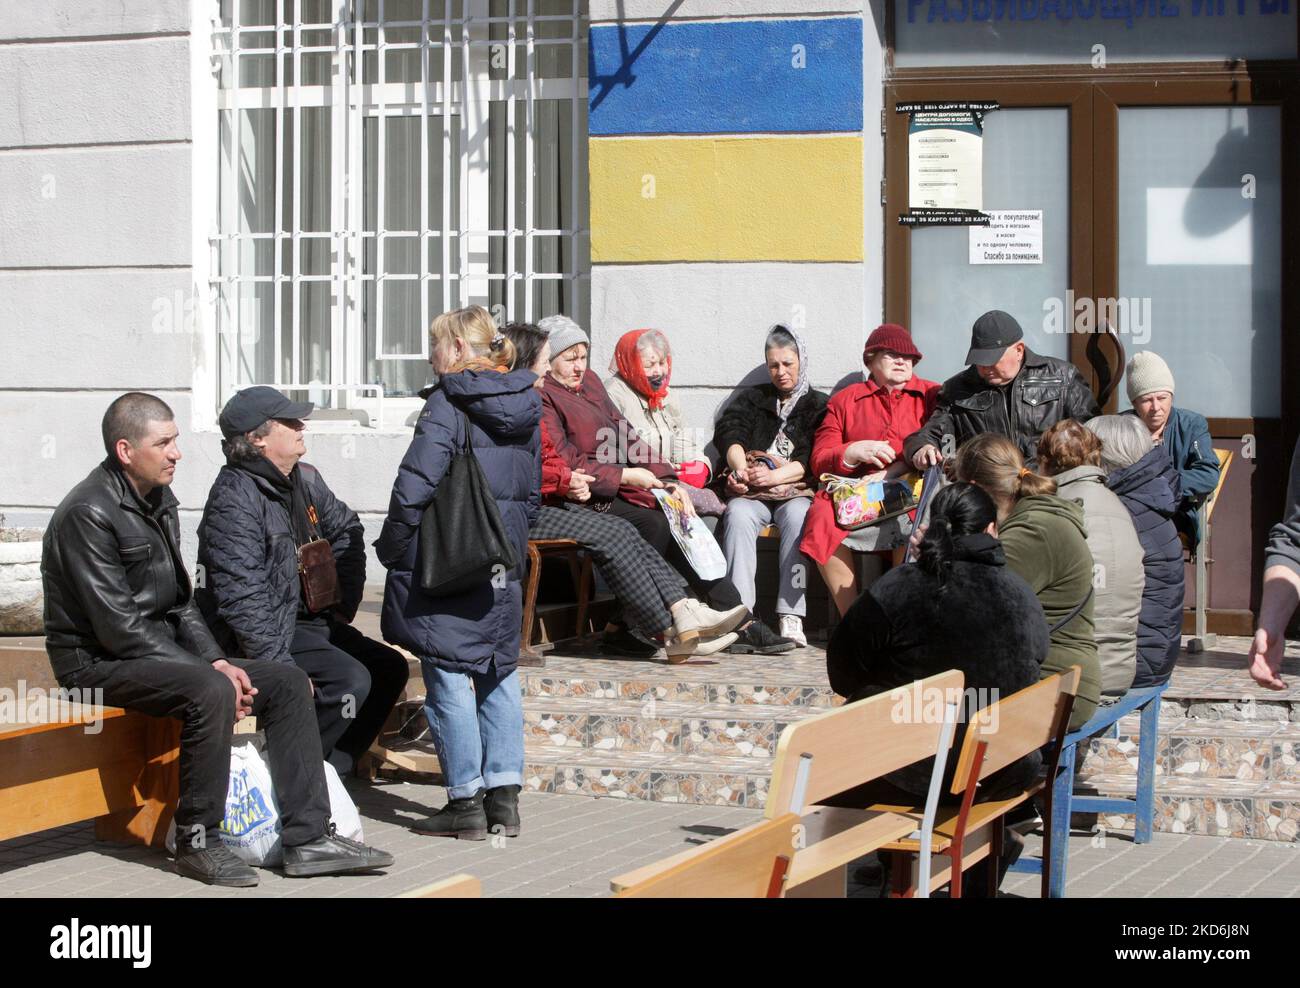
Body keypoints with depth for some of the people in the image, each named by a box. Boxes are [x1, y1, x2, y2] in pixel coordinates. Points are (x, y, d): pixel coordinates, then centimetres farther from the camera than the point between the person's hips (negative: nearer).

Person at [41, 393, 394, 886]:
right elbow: (119, 626, -21)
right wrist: (209, 673, -20)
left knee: (288, 681, -3)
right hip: (98, 663, -9)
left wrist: (217, 660, -1)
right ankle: (197, 842, -20)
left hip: (159, 653, 9)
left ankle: (308, 838, -6)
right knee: (210, 693, -35)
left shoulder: (159, 500, 13)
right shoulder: (90, 513, -17)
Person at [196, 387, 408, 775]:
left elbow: (347, 532, 25)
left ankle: (332, 768, 6)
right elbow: (243, 598, -26)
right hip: (272, 630, -9)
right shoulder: (235, 500, -21)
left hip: (308, 619, 9)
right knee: (350, 680, -24)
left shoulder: (305, 480, 7)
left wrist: (344, 604, 14)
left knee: (390, 668, 3)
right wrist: (282, 669, -28)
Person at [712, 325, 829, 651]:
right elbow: (729, 433, 3)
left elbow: (813, 460, 0)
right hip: (751, 493, 1)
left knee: (798, 514, -36)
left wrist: (774, 476, -16)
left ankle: (791, 621, -46)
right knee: (738, 515, -33)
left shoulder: (818, 405, 16)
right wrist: (741, 467, -17)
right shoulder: (752, 398, 24)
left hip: (797, 492, -1)